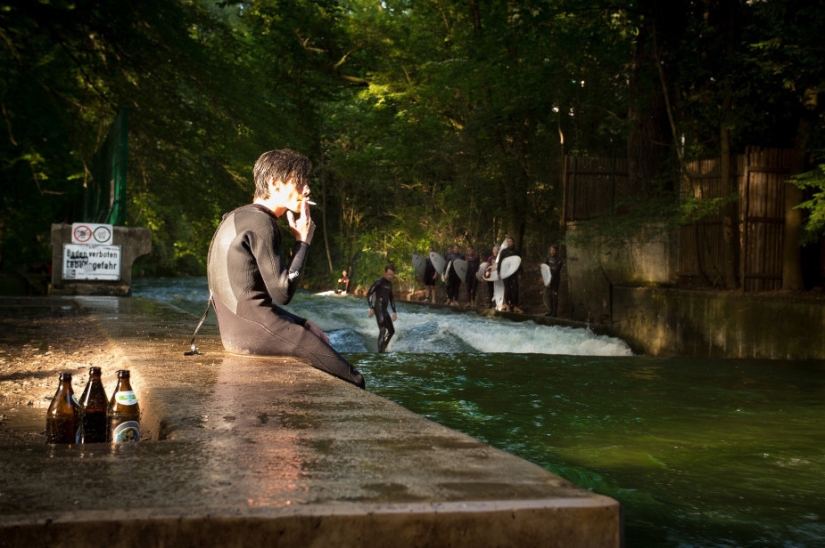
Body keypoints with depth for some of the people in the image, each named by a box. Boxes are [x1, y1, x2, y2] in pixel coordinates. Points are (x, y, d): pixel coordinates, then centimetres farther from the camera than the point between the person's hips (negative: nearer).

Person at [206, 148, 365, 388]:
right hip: (253, 328, -10)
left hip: (237, 328, 10)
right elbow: (282, 292, -17)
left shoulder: (239, 218, 16)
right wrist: (302, 241, -6)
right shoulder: (260, 223, -14)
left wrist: (302, 323, 12)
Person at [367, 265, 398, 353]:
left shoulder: (389, 284, 17)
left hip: (384, 310, 9)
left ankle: (382, 349, 19)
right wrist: (371, 308, -20)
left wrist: (394, 311, 20)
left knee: (391, 331, 12)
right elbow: (369, 294, -13)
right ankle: (380, 352, -24)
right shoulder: (379, 282, -8)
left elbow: (391, 298, 26)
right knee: (383, 330, -19)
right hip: (378, 308, -9)